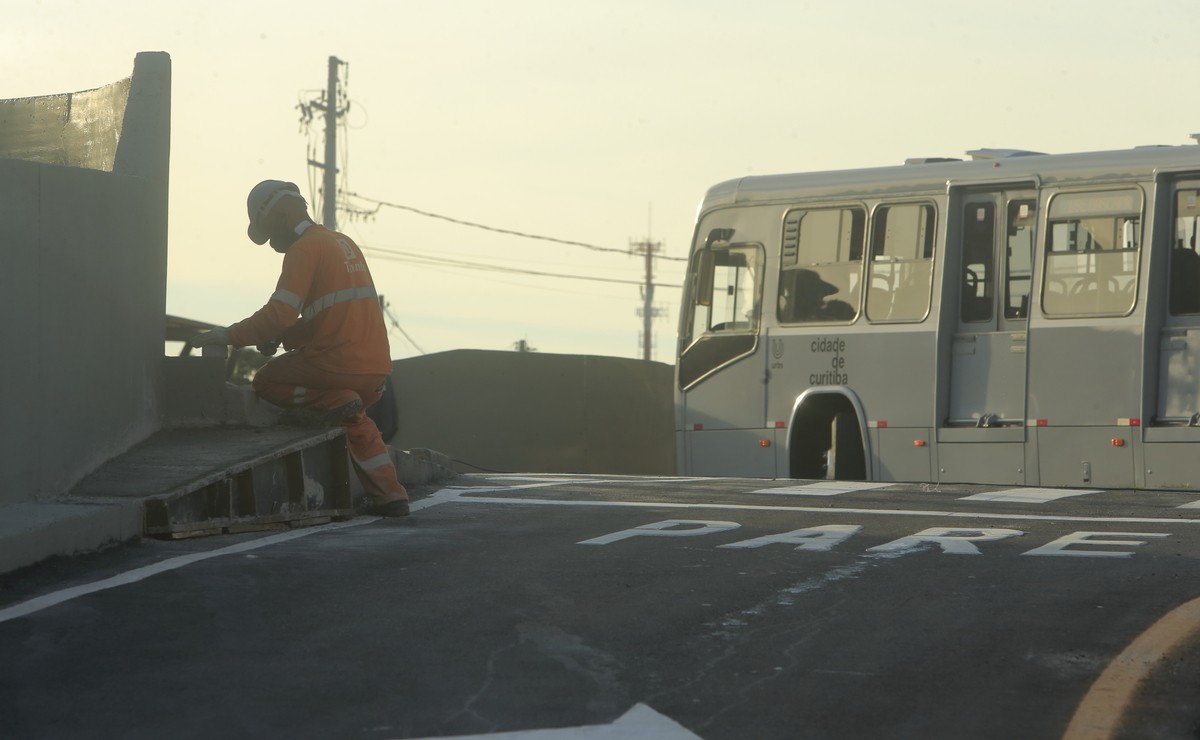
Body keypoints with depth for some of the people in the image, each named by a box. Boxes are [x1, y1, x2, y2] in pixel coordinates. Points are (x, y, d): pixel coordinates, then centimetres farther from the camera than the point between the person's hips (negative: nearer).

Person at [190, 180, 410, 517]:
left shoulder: (304, 249, -6)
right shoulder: (343, 243, 22)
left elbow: (279, 313, -16)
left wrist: (227, 335, -6)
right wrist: (281, 338, 20)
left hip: (339, 363, -8)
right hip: (377, 368, 8)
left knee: (267, 383, 13)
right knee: (353, 422, 35)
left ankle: (335, 402, -7)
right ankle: (390, 496, 22)